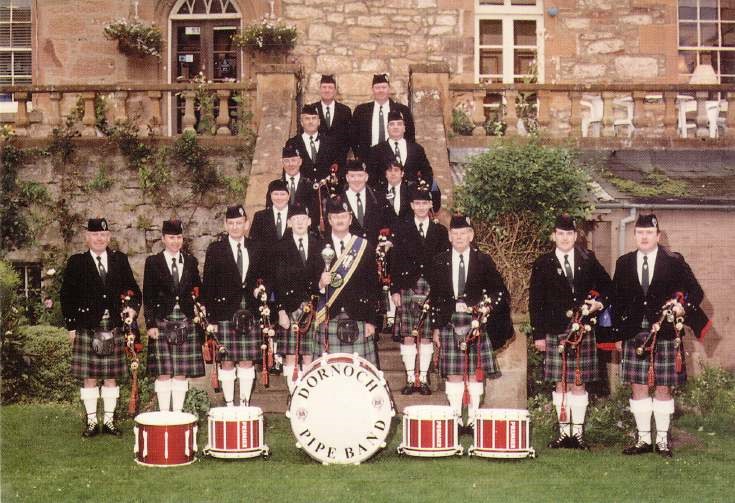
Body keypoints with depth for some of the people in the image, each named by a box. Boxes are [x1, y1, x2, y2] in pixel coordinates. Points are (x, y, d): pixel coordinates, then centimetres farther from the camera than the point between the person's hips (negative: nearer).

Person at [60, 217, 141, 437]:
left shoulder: (120, 260, 10)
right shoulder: (76, 262, 4)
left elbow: (132, 289, 13)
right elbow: (67, 296, 3)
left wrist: (133, 307, -6)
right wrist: (71, 326, -2)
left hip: (114, 328, 2)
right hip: (87, 328, -2)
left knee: (111, 376, 5)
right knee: (89, 377, 1)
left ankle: (109, 420, 13)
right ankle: (91, 421, 9)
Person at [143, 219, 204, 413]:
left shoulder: (191, 261, 10)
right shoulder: (153, 262, 2)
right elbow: (148, 297, 0)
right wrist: (150, 324, -7)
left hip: (186, 321, 2)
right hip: (162, 321, -2)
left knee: (182, 373, 4)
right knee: (163, 373, -2)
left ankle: (178, 413, 11)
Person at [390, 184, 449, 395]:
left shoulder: (440, 231, 10)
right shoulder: (401, 229, 6)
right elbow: (395, 261, 3)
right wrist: (395, 290, -4)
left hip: (432, 290, 1)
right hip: (407, 288, -1)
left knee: (427, 336, 2)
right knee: (407, 336, -1)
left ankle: (423, 379, 8)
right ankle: (410, 379, 5)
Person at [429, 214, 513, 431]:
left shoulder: (483, 261, 4)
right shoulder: (440, 262, 7)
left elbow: (499, 292, 6)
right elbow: (434, 297, 9)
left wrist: (479, 308, -8)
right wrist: (436, 327, 6)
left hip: (477, 324, -1)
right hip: (449, 323, 1)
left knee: (476, 372, 1)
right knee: (453, 373, 0)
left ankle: (473, 418, 8)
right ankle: (455, 418, 7)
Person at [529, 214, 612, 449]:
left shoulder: (588, 260, 6)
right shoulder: (543, 264, 2)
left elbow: (607, 286, 17)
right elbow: (535, 302, 2)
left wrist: (600, 303, -3)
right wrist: (538, 334, -2)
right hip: (555, 332, 0)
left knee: (578, 384, 4)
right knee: (560, 384, 4)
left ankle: (578, 432, 11)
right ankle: (564, 431, 13)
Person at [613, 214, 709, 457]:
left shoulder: (674, 262, 1)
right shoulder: (624, 263, 8)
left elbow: (696, 291, 3)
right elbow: (617, 300, 11)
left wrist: (684, 307, -17)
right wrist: (618, 334, 7)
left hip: (665, 334, -2)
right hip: (633, 334, 2)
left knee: (663, 388, 2)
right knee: (638, 387, 4)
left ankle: (662, 440, 11)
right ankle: (643, 439, 13)